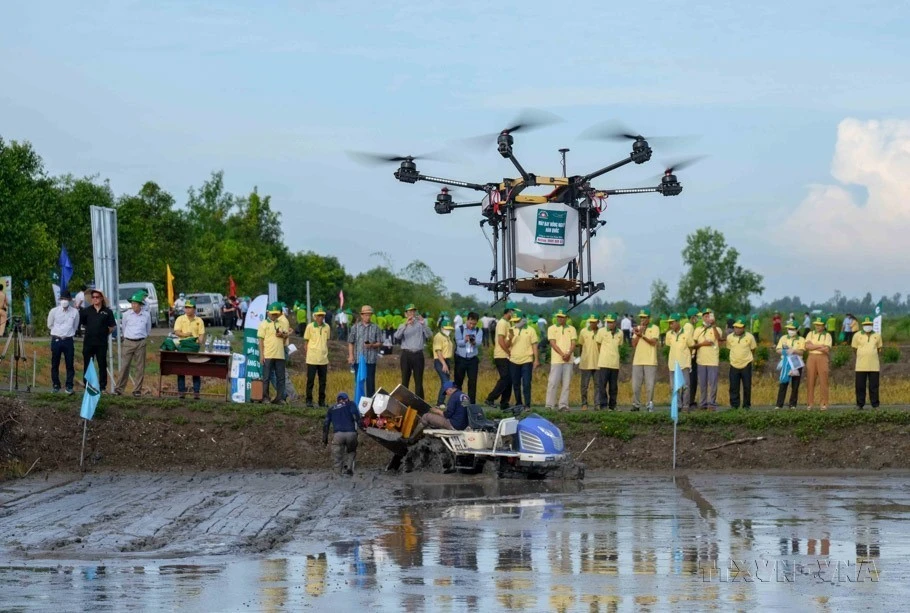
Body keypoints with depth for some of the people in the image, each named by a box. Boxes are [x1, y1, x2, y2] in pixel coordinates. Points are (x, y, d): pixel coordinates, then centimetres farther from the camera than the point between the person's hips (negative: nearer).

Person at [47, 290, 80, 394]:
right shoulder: (54, 311, -2)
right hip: (56, 339, 0)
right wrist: (58, 332, 10)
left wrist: (68, 334, 9)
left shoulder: (75, 312, -2)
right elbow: (50, 325, 11)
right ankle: (56, 385, 16)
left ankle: (69, 386, 6)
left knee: (69, 365, -1)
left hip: (68, 340, 0)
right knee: (55, 365, 6)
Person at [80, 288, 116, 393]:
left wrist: (105, 333, 0)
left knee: (102, 364, 3)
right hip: (88, 341, 1)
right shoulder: (86, 311, 7)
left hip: (102, 342, -1)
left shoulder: (107, 311, 3)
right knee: (87, 364, 5)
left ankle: (102, 384, 8)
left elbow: (112, 327, 6)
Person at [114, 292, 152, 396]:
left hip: (140, 343, 0)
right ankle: (119, 388, -1)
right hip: (128, 342, 0)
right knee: (125, 366, -4)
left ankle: (137, 390, 6)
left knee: (140, 367, 1)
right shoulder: (127, 314, 1)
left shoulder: (146, 315, 1)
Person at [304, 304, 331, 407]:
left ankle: (322, 401, 16)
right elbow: (306, 342, 2)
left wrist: (327, 355, 12)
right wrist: (307, 355, -3)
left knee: (323, 381, 8)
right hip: (312, 359, -4)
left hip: (323, 359, 4)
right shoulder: (310, 327, -3)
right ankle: (309, 400, 7)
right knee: (310, 380, 0)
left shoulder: (326, 327, 7)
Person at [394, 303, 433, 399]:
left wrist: (423, 324, -20)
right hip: (406, 354, 0)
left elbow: (429, 335, -6)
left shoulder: (420, 324, 8)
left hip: (418, 354, 0)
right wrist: (405, 324, -20)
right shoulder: (402, 325, 10)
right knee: (405, 380, 1)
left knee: (419, 381, 1)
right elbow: (397, 336, -9)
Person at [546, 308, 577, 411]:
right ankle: (549, 405, -4)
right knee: (553, 383, -6)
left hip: (568, 360, 2)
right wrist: (562, 354, -15)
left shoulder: (571, 329, 14)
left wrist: (569, 354, -14)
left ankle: (563, 405, 2)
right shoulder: (552, 328, 7)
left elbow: (573, 343, 5)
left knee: (566, 383, 0)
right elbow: (553, 343, -3)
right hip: (556, 360, -2)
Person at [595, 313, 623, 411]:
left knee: (614, 387, 7)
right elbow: (598, 345, 7)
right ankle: (603, 405, -2)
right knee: (602, 385, -5)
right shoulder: (601, 331, 1)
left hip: (615, 364, 3)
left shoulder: (619, 333, 9)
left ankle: (612, 406, 14)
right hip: (603, 364, -3)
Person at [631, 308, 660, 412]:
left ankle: (650, 405, 3)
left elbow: (653, 342, -12)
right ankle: (636, 404, 7)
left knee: (650, 385, -5)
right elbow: (634, 344, 8)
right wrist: (638, 334, -6)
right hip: (637, 361, 4)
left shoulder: (654, 328, 2)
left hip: (650, 361, -4)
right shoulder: (638, 328, 17)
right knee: (635, 385, 1)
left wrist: (642, 335, -19)